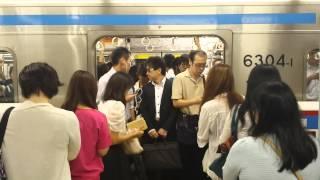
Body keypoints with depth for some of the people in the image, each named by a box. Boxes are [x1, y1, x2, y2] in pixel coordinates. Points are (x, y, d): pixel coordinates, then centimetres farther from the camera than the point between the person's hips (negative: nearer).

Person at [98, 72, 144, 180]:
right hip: (114, 155, -8)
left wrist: (127, 131, 16)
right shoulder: (118, 105, -18)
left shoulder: (102, 104, 7)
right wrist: (133, 134, -7)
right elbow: (114, 139, -20)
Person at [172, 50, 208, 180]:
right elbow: (176, 102, -14)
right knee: (187, 160, 8)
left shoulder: (204, 79, 5)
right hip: (186, 123, -4)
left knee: (201, 159, 11)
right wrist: (195, 101, -21)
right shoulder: (180, 78, -9)